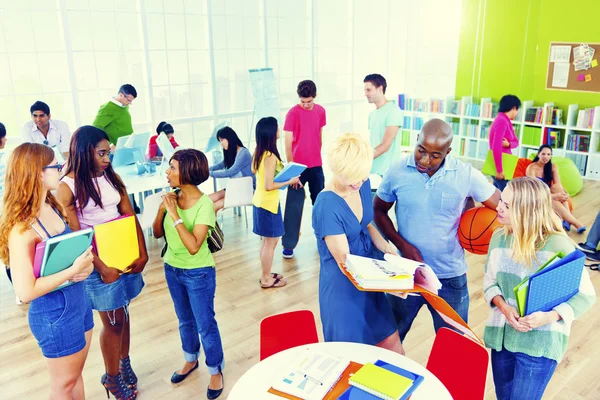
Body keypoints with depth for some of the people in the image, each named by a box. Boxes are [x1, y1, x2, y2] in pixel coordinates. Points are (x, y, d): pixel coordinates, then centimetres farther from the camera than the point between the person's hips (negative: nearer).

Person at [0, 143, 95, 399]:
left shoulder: (52, 207, -1)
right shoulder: (21, 228, -25)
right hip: (54, 314, -7)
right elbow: (25, 291, -27)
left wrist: (85, 263, -9)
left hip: (78, 300, 7)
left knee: (76, 373, 23)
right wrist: (73, 270, -26)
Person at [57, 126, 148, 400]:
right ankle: (112, 377, 31)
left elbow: (130, 216, 1)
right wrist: (101, 268, -16)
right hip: (98, 263, -5)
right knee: (113, 322, 9)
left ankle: (124, 363, 39)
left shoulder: (111, 177, 3)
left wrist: (142, 253, -8)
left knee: (123, 313, 17)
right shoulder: (67, 187, -13)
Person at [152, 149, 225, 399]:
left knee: (205, 325, 8)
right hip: (172, 269, 6)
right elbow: (157, 233, 2)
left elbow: (193, 246, -28)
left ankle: (215, 370, 29)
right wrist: (162, 208, -15)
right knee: (185, 320, 23)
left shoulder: (204, 204, -22)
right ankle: (191, 360, 45)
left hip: (199, 274, -6)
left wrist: (175, 215, -28)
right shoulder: (173, 198, -5)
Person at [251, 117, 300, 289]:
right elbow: (269, 186, -24)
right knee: (271, 242, 4)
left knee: (267, 241, 19)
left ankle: (266, 275, 30)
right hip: (268, 203, -9)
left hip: (259, 201, 9)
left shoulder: (259, 153, 5)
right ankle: (266, 279, 16)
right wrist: (290, 181, -14)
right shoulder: (270, 157, -23)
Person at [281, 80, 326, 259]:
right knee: (294, 206, -1)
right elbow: (287, 143, -13)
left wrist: (317, 157, 16)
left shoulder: (320, 111, 4)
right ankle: (288, 245, 8)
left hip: (316, 166, 5)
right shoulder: (293, 113, -11)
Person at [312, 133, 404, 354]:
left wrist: (386, 247, -8)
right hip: (342, 285, -7)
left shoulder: (363, 184, -4)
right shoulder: (327, 205, -27)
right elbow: (344, 261, -23)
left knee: (391, 342, 18)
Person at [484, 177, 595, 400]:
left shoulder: (558, 244, -16)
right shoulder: (499, 237, 0)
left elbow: (585, 295, -9)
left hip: (540, 341, -5)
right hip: (502, 335, 5)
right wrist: (503, 307, -13)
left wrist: (550, 317, -23)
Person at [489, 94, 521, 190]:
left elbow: (516, 141, 10)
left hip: (503, 164, 10)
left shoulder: (505, 121, 11)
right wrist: (499, 170, -25)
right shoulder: (502, 121, -18)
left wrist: (508, 144, -14)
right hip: (500, 166, -10)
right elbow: (496, 147, -27)